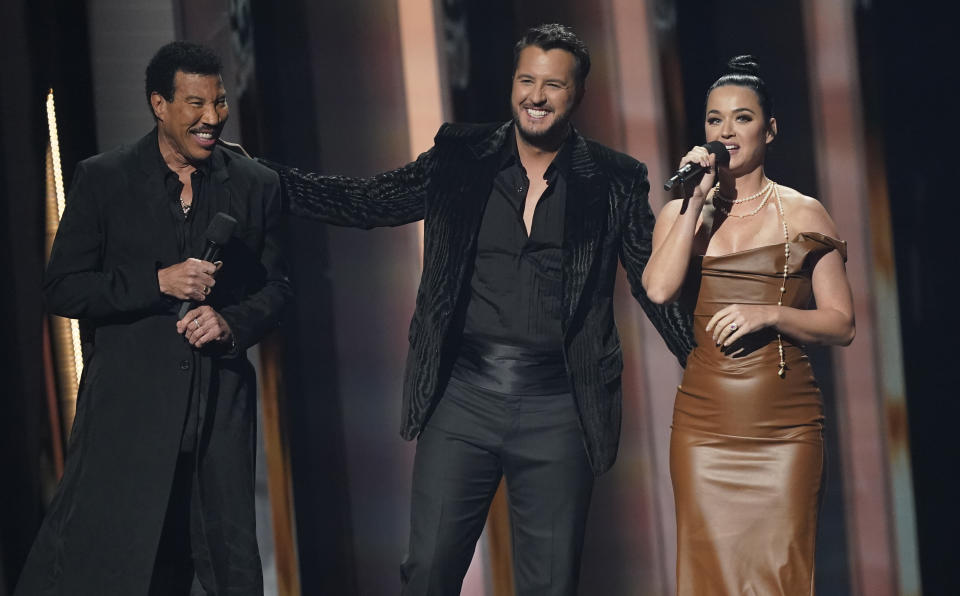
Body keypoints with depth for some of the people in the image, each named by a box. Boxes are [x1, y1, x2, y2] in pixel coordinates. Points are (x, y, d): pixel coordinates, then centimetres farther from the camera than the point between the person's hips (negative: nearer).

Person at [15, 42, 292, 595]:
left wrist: (232, 323, -8)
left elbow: (276, 286, 13)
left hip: (222, 403, 3)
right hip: (128, 401, -2)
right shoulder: (103, 179, 0)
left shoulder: (257, 185, 7)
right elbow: (61, 288, -3)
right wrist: (158, 282, -14)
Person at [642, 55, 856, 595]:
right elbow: (658, 289, -9)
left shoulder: (803, 214, 5)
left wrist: (769, 314, -13)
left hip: (787, 423, -1)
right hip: (705, 418, 2)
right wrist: (696, 203, -9)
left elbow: (841, 325, 2)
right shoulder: (682, 212, 10)